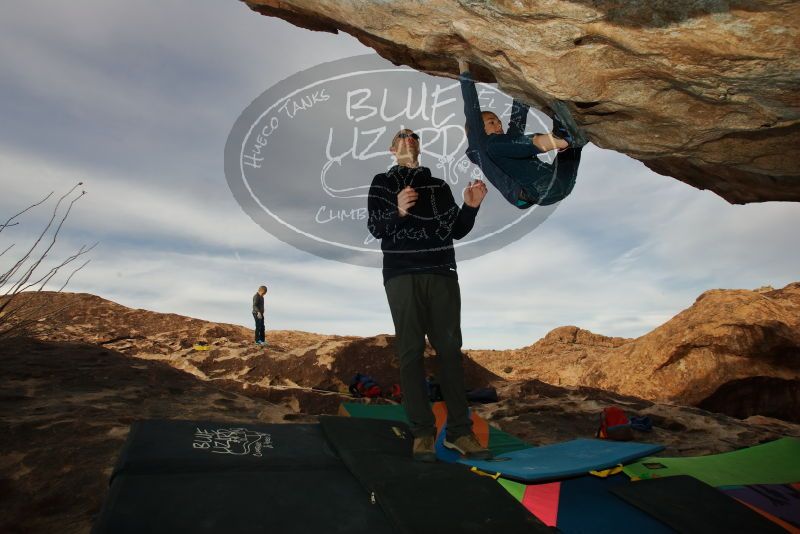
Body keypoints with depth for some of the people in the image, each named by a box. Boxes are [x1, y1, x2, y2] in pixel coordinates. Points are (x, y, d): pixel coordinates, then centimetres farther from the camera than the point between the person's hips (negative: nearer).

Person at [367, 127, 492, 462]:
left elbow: (457, 232, 17)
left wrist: (470, 207, -2)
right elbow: (375, 228, -1)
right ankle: (422, 433, 1)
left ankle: (459, 432, 4)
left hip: (442, 275, 3)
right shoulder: (382, 183, 12)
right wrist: (398, 211, -21)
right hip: (402, 276, -2)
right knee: (410, 351, -4)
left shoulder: (440, 186, 19)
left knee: (450, 350, -1)